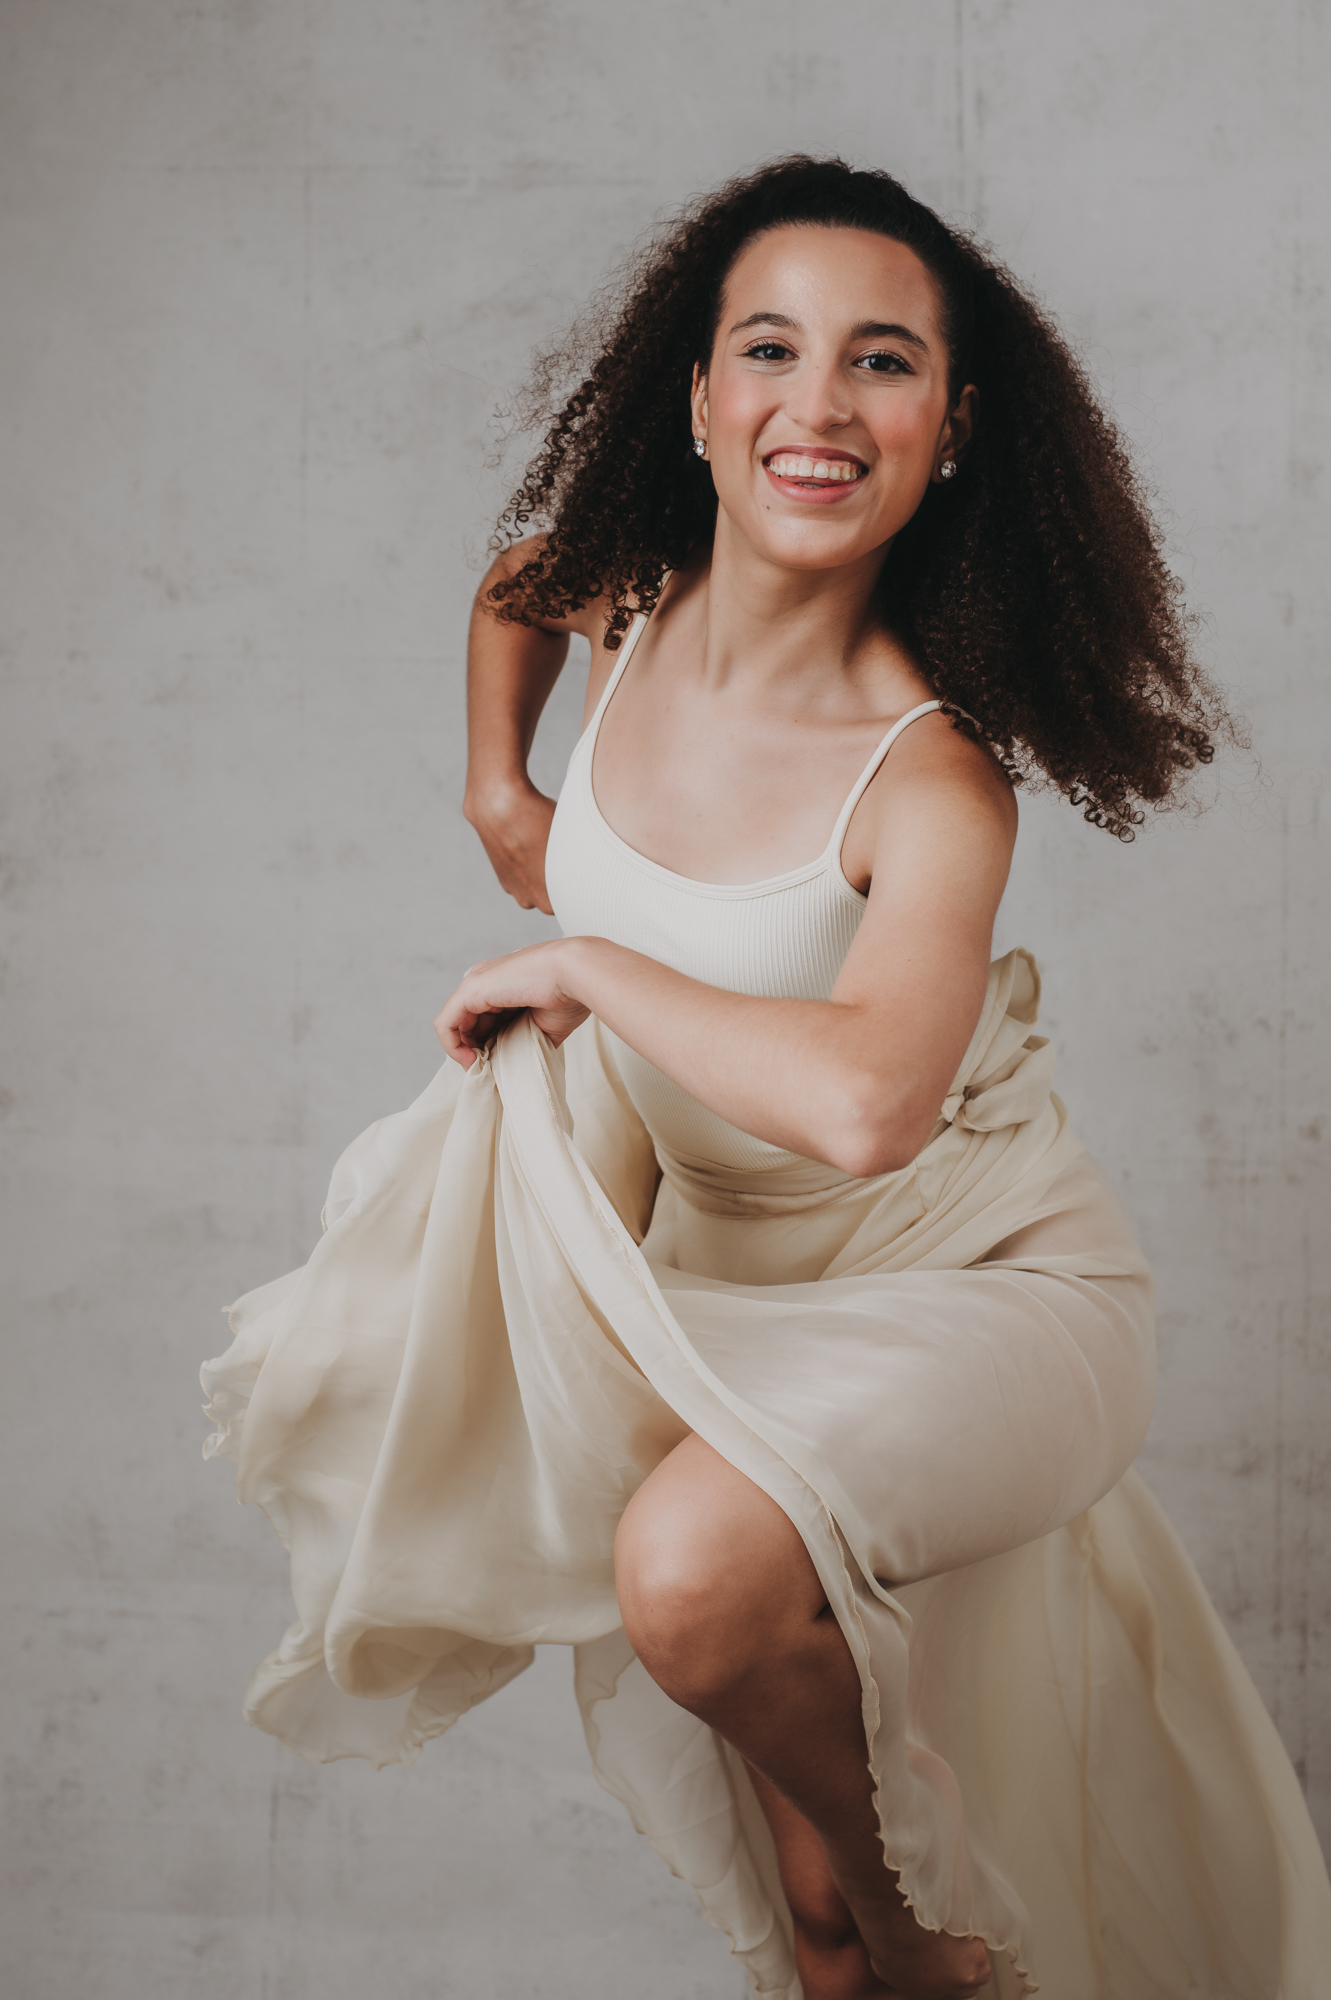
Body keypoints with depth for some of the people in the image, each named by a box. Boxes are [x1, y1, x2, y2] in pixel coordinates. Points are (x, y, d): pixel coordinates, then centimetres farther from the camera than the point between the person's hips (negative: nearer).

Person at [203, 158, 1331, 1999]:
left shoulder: (930, 777, -29)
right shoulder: (633, 608, -10)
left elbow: (862, 1104, -48)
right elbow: (517, 576, 17)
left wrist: (584, 962, -33)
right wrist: (499, 784, 6)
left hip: (972, 1276, -7)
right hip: (723, 1260, 7)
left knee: (698, 1572, -32)